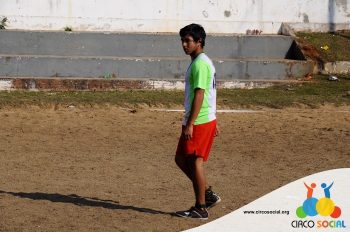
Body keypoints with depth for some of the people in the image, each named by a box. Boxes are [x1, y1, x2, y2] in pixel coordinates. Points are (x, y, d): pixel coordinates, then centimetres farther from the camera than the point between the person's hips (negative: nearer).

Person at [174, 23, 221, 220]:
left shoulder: (199, 64, -16)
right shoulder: (205, 62, 17)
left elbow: (199, 95, -22)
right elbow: (209, 94, 21)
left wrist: (190, 124, -23)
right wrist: (214, 123, 24)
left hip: (199, 122, -10)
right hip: (207, 120, 10)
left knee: (195, 162, -4)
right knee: (181, 159, 15)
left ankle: (200, 208, 3)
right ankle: (208, 194, 19)